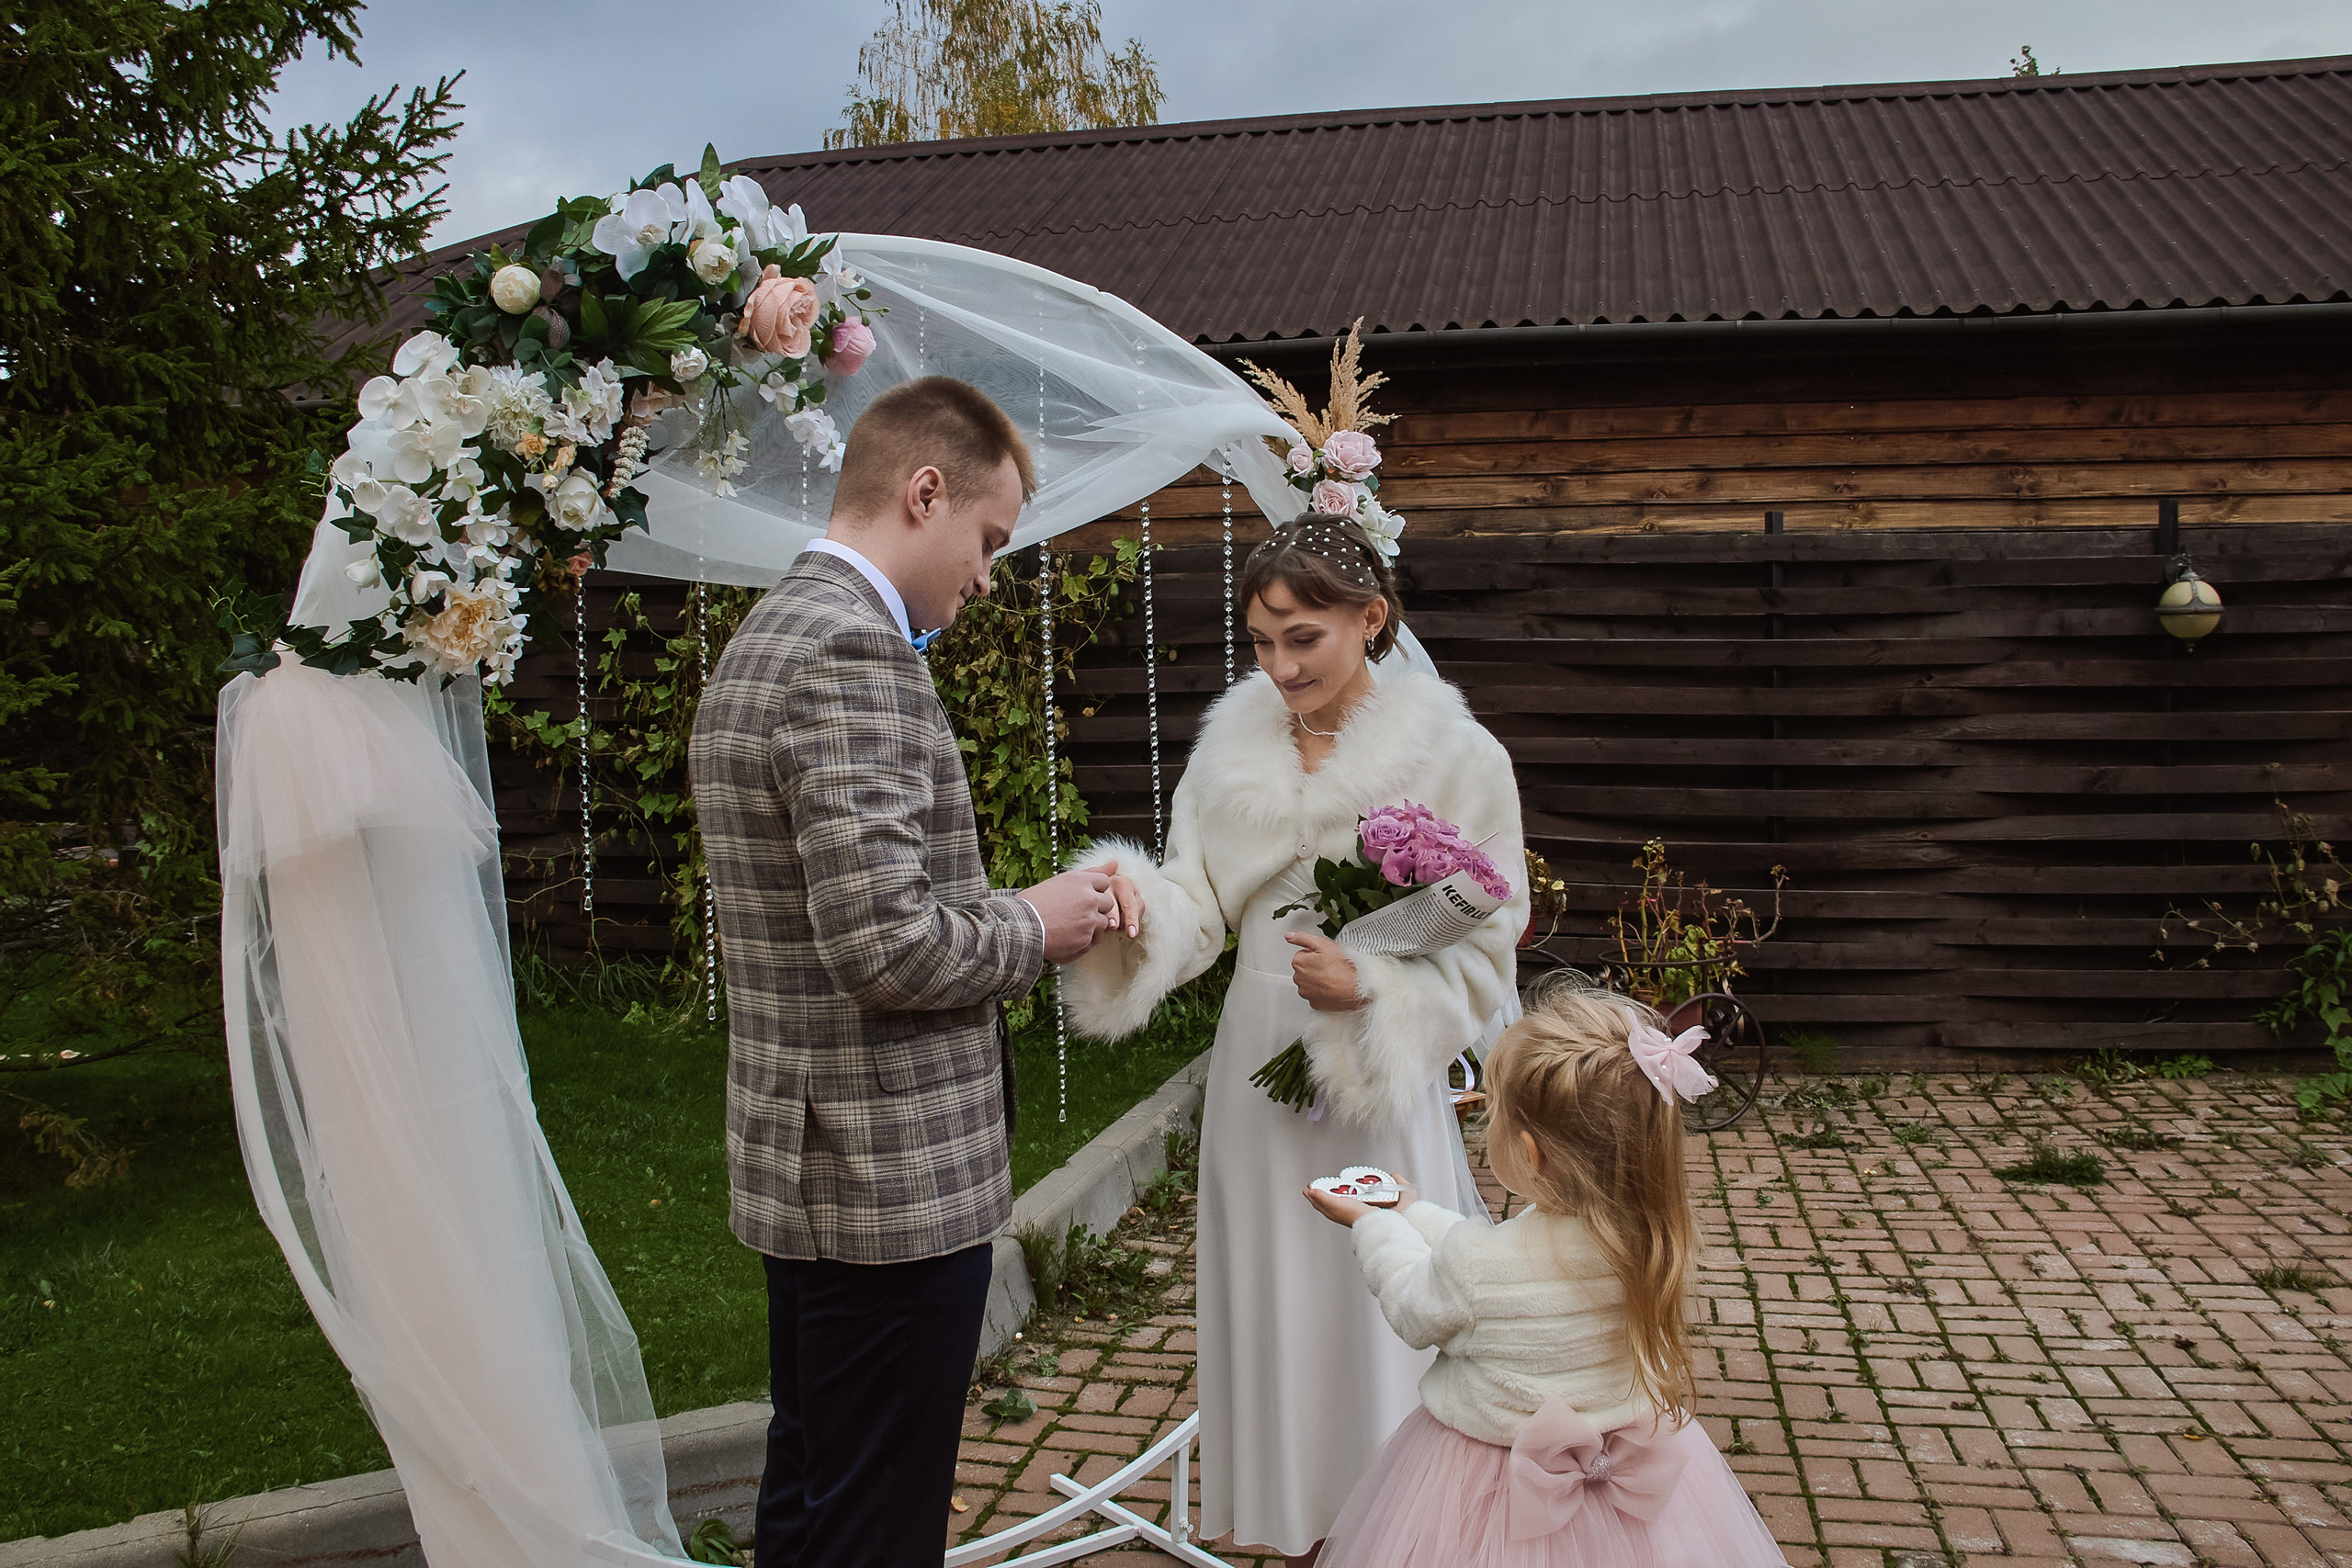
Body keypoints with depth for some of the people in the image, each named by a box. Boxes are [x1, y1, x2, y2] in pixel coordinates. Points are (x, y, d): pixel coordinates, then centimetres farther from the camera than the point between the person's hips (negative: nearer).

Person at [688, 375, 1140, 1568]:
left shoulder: (764, 637, 13)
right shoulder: (854, 650, -20)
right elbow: (887, 946, -27)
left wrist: (1002, 914, 10)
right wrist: (1033, 928, -9)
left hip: (805, 1168, 10)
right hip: (895, 1180, -10)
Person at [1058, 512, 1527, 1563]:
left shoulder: (1456, 757, -9)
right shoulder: (1235, 741, 3)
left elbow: (1483, 951, -7)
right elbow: (1197, 902, -1)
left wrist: (1371, 988, -23)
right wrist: (1129, 904, -22)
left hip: (1384, 1078, -4)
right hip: (1256, 1069, 4)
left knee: (1382, 1314, 5)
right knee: (1270, 1308, 14)